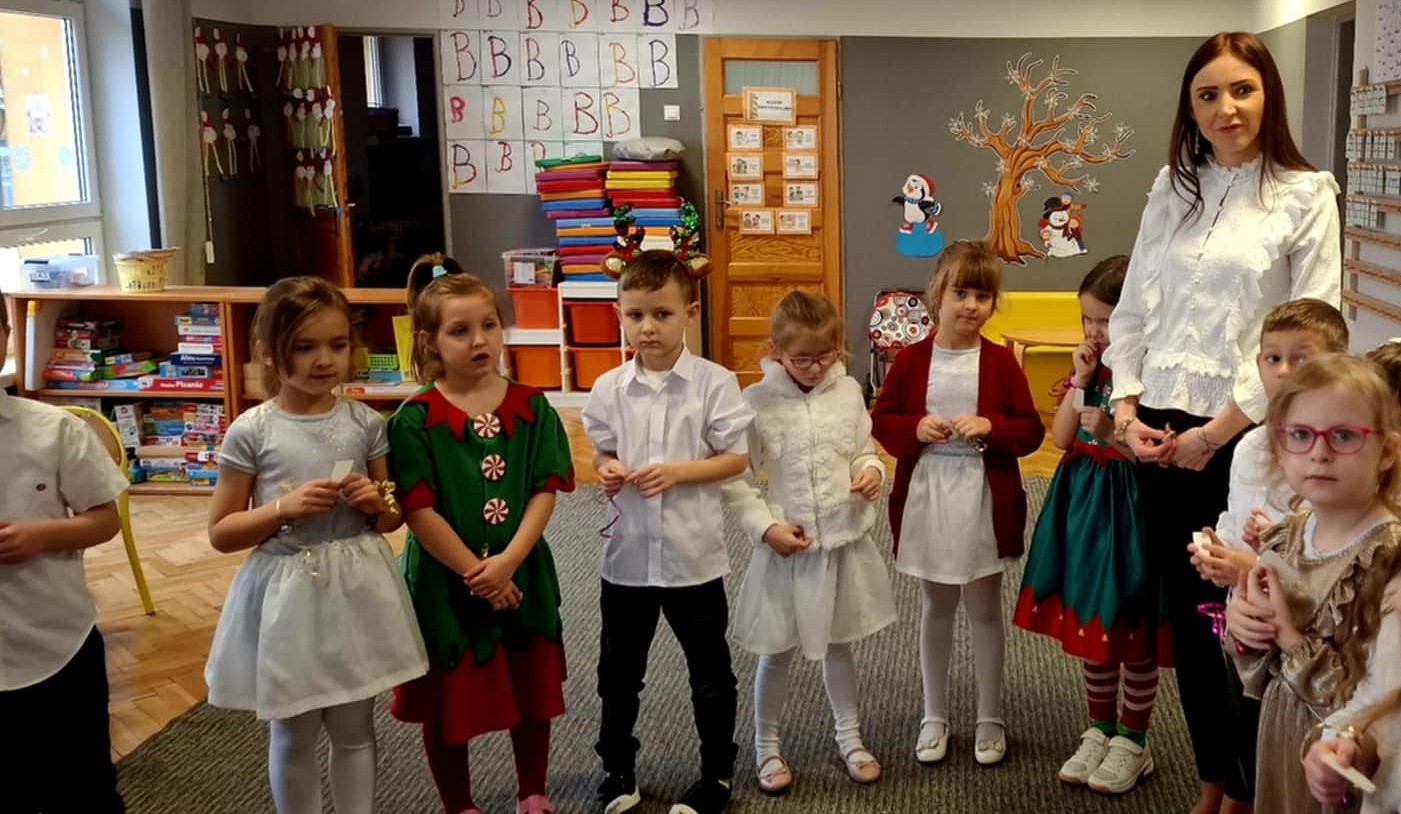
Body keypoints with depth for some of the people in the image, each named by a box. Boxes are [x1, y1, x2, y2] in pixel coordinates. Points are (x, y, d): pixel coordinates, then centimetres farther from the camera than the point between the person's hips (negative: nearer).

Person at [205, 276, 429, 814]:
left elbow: (392, 519, 10)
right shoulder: (250, 432, -9)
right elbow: (220, 533, -4)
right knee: (293, 736, 13)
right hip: (287, 596, -2)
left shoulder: (365, 423, -1)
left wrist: (377, 502, -12)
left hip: (356, 592, 2)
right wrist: (284, 509, -19)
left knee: (355, 730, 15)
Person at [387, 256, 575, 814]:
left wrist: (507, 562, -17)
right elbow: (417, 511, -15)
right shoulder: (414, 420, -11)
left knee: (532, 693, 17)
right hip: (444, 583, -3)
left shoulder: (531, 408, -2)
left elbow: (546, 492, -6)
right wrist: (475, 573, -17)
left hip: (523, 576, 3)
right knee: (448, 703, 11)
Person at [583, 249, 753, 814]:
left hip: (693, 554, -2)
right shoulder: (608, 389, -2)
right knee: (618, 671, 17)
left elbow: (737, 457, -8)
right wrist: (607, 471, -13)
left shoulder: (714, 383, -11)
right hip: (627, 552, 3)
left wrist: (677, 473, -20)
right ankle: (617, 768, 37)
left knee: (711, 673, 13)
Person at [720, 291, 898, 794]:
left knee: (838, 645, 20)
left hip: (845, 541, 3)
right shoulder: (756, 402, -13)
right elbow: (734, 479, -9)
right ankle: (767, 747, 30)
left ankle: (849, 738, 38)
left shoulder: (849, 391, -3)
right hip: (786, 547, -3)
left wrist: (872, 471, -11)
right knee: (777, 652, 11)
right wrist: (765, 527, -16)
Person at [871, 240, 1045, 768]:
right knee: (936, 608, 14)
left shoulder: (1001, 362, -4)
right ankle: (934, 716, 27)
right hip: (925, 497, 1)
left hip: (984, 498, -1)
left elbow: (1031, 431, -2)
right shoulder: (912, 360, -2)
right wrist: (916, 428, -16)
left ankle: (990, 719, 25)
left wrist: (990, 427, -19)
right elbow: (882, 421, 2)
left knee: (985, 610, 10)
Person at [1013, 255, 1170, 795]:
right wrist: (1080, 381, -8)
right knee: (1088, 623, 16)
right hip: (1081, 502, 7)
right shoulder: (1090, 368, 5)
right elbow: (1061, 438, 1)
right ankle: (1100, 730, 32)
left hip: (1128, 506, -6)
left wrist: (1112, 432, -31)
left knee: (1130, 629, 7)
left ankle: (1133, 741, 25)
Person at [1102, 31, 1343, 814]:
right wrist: (1127, 409, -3)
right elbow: (1131, 311, 10)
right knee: (1187, 612, 13)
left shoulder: (1307, 194, -5)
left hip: (1244, 440, -4)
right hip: (1162, 435, 4)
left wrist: (1217, 432, -13)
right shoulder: (1172, 189, 9)